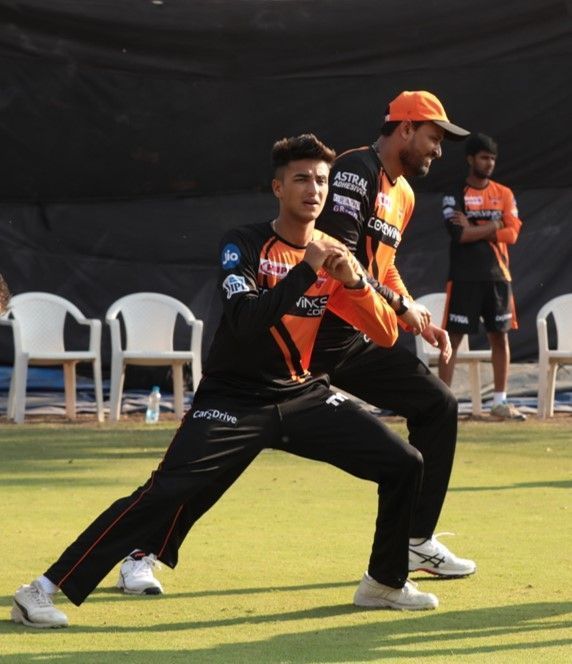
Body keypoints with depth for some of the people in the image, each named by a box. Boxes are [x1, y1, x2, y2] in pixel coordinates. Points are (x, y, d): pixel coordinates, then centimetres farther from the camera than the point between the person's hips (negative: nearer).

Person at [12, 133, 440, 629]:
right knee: (165, 493, -23)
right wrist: (305, 270, -30)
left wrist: (354, 283, -19)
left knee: (405, 464, -4)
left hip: (303, 396, 5)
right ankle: (44, 590, -20)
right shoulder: (245, 245, -10)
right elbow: (246, 321, -26)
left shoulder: (333, 256, 5)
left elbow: (387, 334, -1)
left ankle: (385, 583, 15)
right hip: (234, 398, -5)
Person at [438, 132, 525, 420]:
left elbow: (511, 234, -3)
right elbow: (459, 235, -15)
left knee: (500, 335, 7)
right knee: (453, 336, -5)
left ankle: (500, 401, 14)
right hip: (464, 277, -4)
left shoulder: (504, 195, 10)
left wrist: (474, 229, -9)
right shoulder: (455, 196, -1)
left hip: (497, 276, 4)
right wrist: (494, 226, -8)